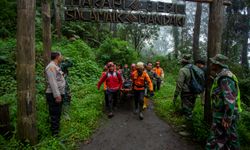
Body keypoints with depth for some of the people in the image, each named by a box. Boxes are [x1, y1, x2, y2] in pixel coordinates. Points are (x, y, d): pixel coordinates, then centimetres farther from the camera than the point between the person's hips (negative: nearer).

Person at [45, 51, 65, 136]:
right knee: (55, 115, -5)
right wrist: (57, 95, -27)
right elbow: (52, 82, -23)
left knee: (57, 114, 18)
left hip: (58, 94, 10)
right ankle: (55, 133, 2)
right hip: (54, 95, -10)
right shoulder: (51, 67, -14)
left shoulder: (55, 66, 18)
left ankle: (56, 131, 30)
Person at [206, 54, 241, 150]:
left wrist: (227, 118, -25)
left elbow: (230, 99, -27)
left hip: (224, 116, -10)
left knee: (215, 142, -2)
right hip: (228, 114, 10)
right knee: (231, 138, 19)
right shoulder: (223, 75, 12)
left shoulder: (225, 77, -21)